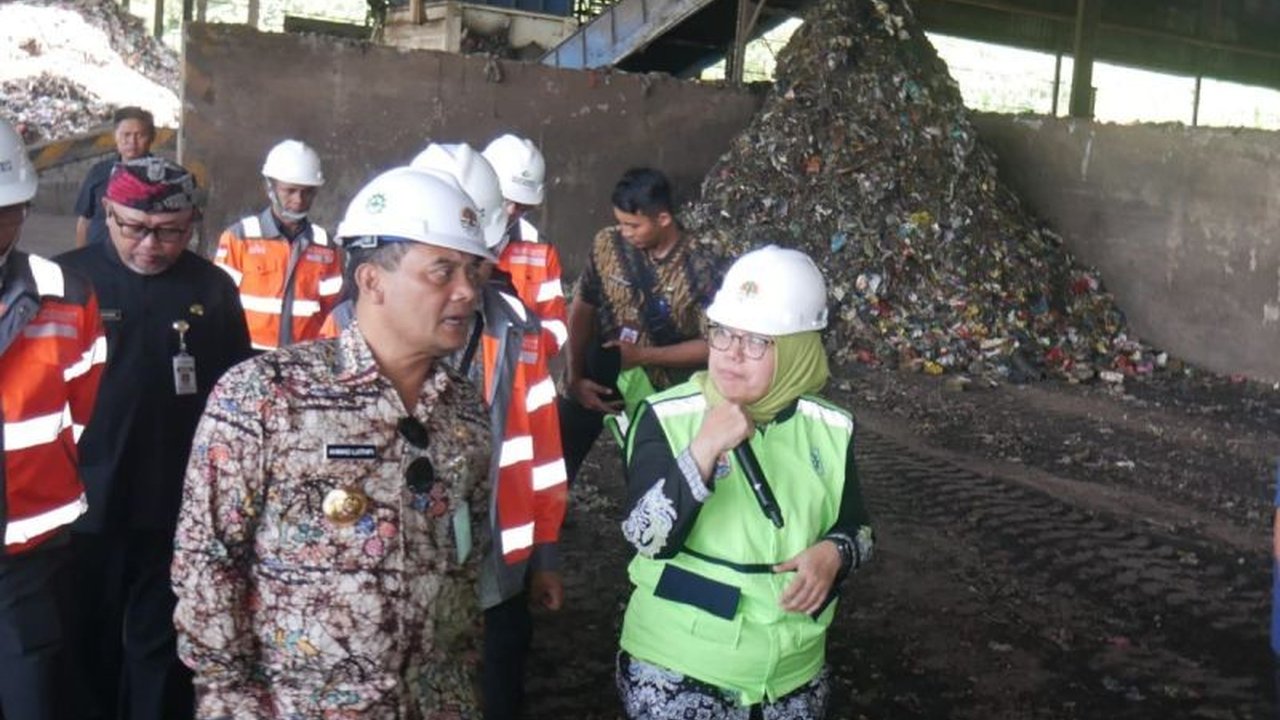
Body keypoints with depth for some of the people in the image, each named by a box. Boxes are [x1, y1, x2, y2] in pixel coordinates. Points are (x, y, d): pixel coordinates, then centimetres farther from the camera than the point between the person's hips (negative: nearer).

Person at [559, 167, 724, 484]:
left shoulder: (701, 268, -17)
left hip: (659, 391, -2)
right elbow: (581, 309, -2)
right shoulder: (607, 244, -8)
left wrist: (642, 356, -19)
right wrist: (574, 377, -9)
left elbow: (713, 345, -14)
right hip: (595, 377, 2)